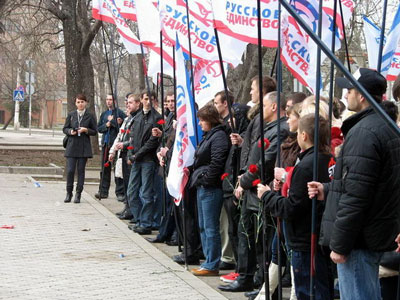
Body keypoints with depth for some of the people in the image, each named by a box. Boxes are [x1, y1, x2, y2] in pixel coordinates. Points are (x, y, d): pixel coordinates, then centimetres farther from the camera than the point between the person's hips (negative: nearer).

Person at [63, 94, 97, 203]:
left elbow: (94, 131, 5)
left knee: (81, 170, 1)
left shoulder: (90, 116, 3)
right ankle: (69, 193, 10)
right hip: (72, 146, 1)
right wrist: (70, 131, -10)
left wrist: (86, 130, -13)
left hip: (84, 147, -1)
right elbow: (65, 129, 10)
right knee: (70, 170, -4)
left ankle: (78, 194, 8)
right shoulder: (71, 115, 7)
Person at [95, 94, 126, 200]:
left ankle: (120, 192, 0)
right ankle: (103, 191, 14)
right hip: (105, 143, 6)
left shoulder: (119, 112, -2)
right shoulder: (104, 114, 18)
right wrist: (106, 125, -5)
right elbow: (99, 128, 13)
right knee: (105, 168, 8)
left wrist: (112, 121, -14)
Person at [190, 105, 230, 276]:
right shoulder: (209, 135, 18)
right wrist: (198, 179, 14)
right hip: (203, 187, 11)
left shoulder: (219, 136, -13)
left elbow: (216, 163, -20)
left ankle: (212, 265, 0)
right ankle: (209, 261, 22)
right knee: (203, 226, 15)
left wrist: (204, 179, -16)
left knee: (210, 227, -5)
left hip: (211, 188, -11)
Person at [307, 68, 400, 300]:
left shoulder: (363, 133, -19)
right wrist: (328, 190, 18)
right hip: (380, 235, 10)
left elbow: (356, 196, -23)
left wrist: (340, 244, -19)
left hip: (360, 238, -10)